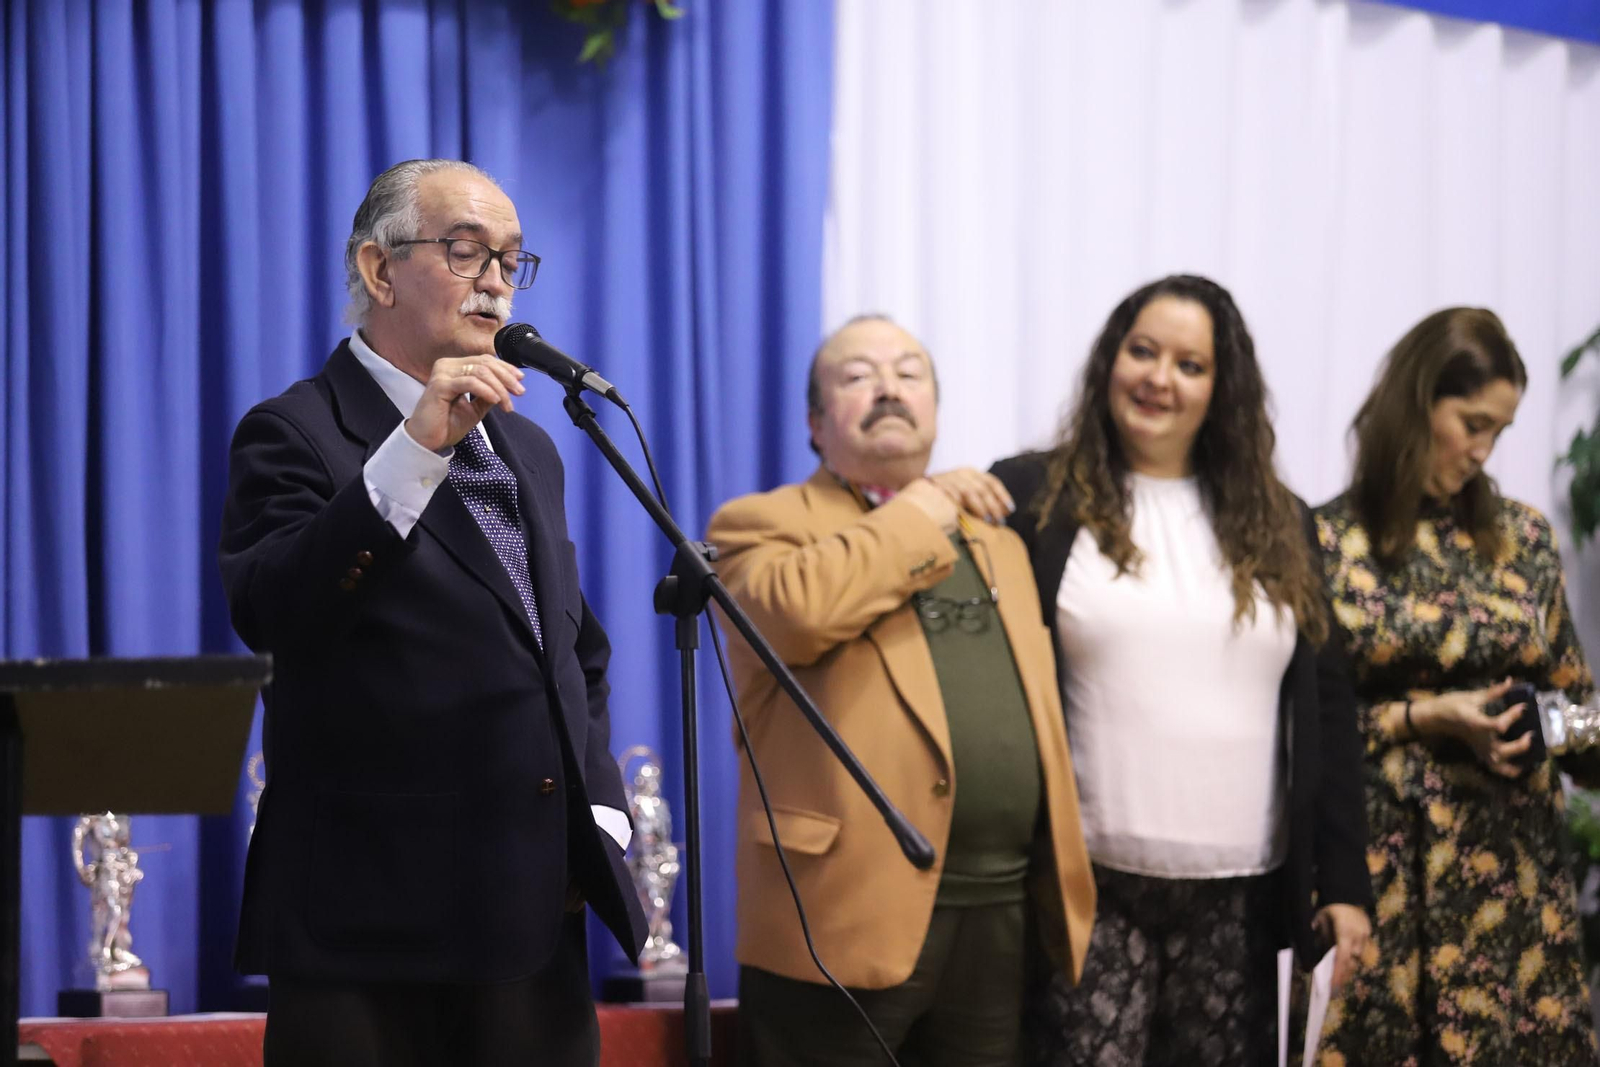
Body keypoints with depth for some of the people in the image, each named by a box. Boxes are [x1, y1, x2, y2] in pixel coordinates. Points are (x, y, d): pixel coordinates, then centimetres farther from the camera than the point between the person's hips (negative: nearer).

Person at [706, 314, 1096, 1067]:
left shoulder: (995, 542, 22)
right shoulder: (764, 524, 2)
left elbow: (1035, 719, 20)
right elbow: (798, 609, -21)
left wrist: (1060, 893, 12)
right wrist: (922, 513, -6)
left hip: (997, 918, 6)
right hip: (845, 917, -6)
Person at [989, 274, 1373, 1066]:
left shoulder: (1277, 524, 12)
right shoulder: (1031, 499, 2)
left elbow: (1326, 710, 11)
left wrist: (1344, 882, 5)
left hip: (1240, 898, 3)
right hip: (1088, 885, -3)